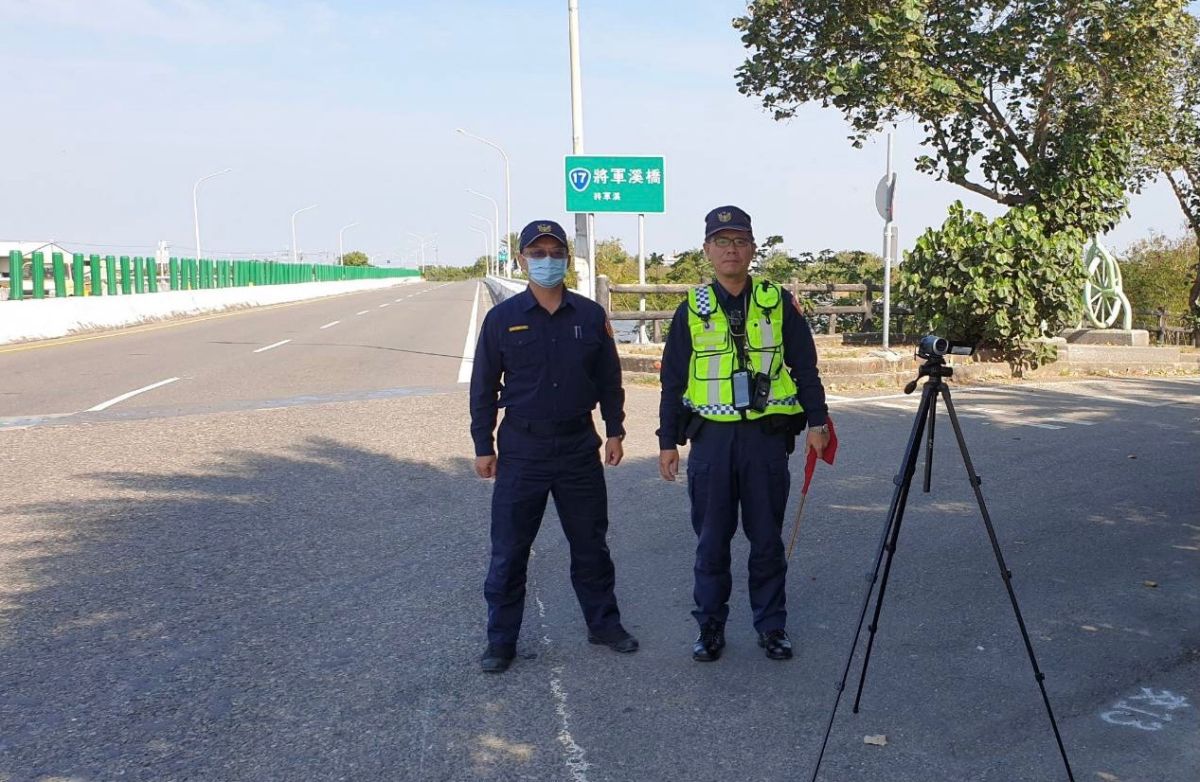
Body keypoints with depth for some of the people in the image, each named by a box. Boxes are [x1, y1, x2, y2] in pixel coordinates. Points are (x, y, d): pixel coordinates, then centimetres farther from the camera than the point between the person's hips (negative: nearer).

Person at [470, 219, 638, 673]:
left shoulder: (590, 316, 2)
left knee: (590, 543, 13)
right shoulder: (502, 318, -3)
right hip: (522, 450, -1)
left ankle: (604, 623, 29)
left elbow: (609, 380, 10)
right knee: (508, 550, 3)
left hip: (579, 447, 2)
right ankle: (501, 640, 16)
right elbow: (483, 387, 1)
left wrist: (614, 431, 7)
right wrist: (483, 446, 0)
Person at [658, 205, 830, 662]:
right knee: (711, 539, 7)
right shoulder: (692, 309, 6)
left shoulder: (778, 303, 4)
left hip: (767, 436, 0)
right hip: (711, 438, 1)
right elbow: (673, 380, 8)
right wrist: (668, 441, 5)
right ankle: (710, 628, 19)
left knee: (767, 538, 7)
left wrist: (816, 421, -2)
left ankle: (771, 627, 20)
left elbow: (805, 367, 7)